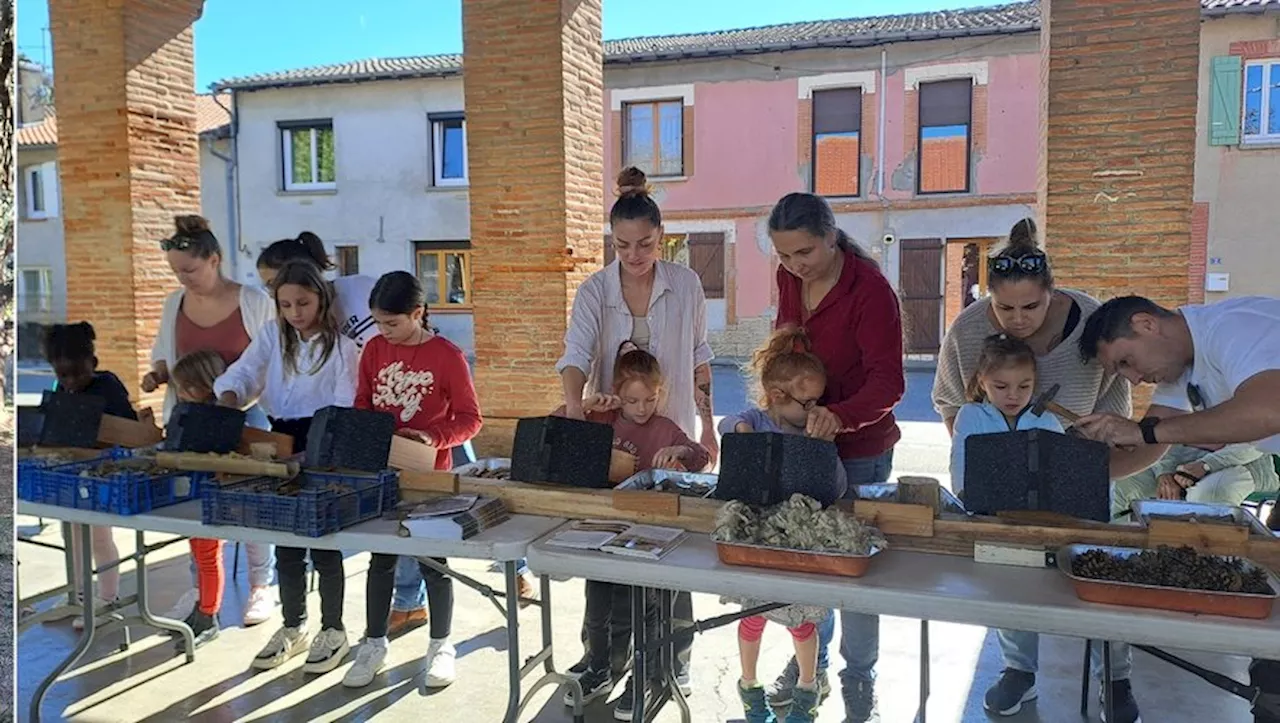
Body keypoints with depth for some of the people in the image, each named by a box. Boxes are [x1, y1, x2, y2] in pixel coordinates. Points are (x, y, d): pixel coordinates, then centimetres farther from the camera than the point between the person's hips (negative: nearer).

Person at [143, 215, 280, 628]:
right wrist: (158, 373, -5)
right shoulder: (175, 304, 4)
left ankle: (261, 588, 18)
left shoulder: (253, 302, -11)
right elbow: (165, 355, 16)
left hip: (246, 414, -4)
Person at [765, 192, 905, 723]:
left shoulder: (870, 290, -23)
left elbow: (888, 382, -27)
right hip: (797, 435, 6)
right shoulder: (789, 277, -3)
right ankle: (809, 659, 37)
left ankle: (859, 679, 28)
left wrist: (839, 416, -44)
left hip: (857, 449, -6)